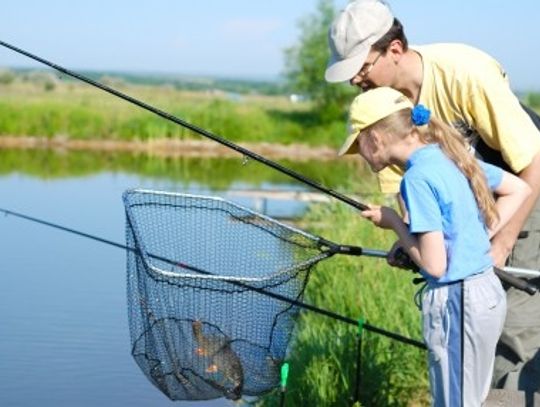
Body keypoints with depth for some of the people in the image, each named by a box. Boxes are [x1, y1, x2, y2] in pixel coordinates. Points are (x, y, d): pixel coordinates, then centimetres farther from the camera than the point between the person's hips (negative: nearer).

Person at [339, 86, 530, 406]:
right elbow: (520, 189, 19)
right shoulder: (452, 155, 7)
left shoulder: (418, 177, -18)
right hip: (488, 292, 9)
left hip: (457, 302, -9)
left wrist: (393, 221, -6)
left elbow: (434, 265, -20)